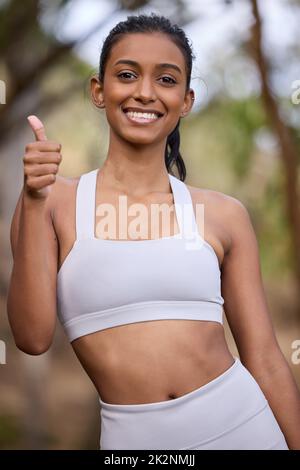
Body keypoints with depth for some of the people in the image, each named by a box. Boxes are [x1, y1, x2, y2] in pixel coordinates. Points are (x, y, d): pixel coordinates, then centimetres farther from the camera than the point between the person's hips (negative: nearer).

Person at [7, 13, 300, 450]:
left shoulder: (224, 215, -1)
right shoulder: (56, 201, -2)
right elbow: (33, 337, -12)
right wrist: (33, 204, -18)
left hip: (241, 421, 1)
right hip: (134, 436, -1)